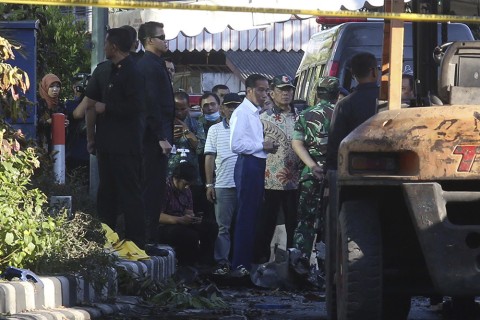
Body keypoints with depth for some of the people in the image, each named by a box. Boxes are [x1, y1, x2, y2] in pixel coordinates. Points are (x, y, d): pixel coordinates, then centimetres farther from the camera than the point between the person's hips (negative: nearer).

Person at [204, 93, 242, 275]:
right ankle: (222, 262, 0)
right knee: (223, 226, -1)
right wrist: (209, 184, 1)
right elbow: (209, 157, 8)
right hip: (223, 185, 0)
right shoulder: (215, 130, 9)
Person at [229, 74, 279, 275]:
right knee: (245, 216, -8)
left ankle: (248, 261, 19)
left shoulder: (256, 113, 18)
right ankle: (240, 265, -7)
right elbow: (236, 145, -22)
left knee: (254, 215, 13)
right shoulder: (242, 113, -12)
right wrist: (262, 146, -15)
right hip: (247, 166, -10)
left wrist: (267, 147, 8)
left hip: (258, 166, 10)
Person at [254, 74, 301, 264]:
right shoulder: (264, 118, 1)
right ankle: (261, 260, 7)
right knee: (266, 224, 0)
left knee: (294, 225, 7)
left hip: (294, 182, 4)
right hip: (271, 182, -4)